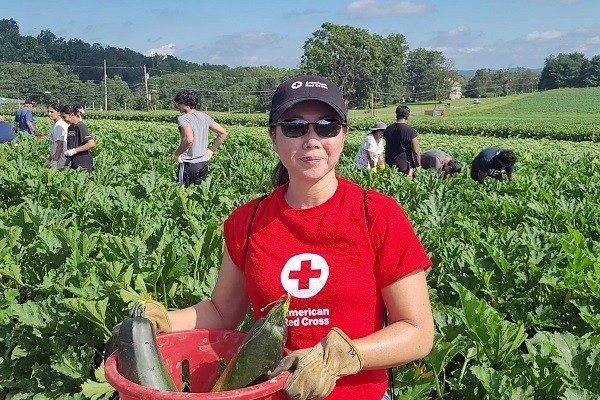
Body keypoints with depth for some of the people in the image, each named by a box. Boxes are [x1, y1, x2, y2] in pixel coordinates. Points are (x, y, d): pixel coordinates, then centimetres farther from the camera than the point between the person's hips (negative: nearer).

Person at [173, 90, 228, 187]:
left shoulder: (183, 119, -14)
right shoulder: (205, 117, 7)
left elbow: (189, 139, -32)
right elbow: (223, 133, 10)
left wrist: (177, 153, -17)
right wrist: (211, 150, 13)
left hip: (189, 164, -7)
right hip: (204, 163, 7)